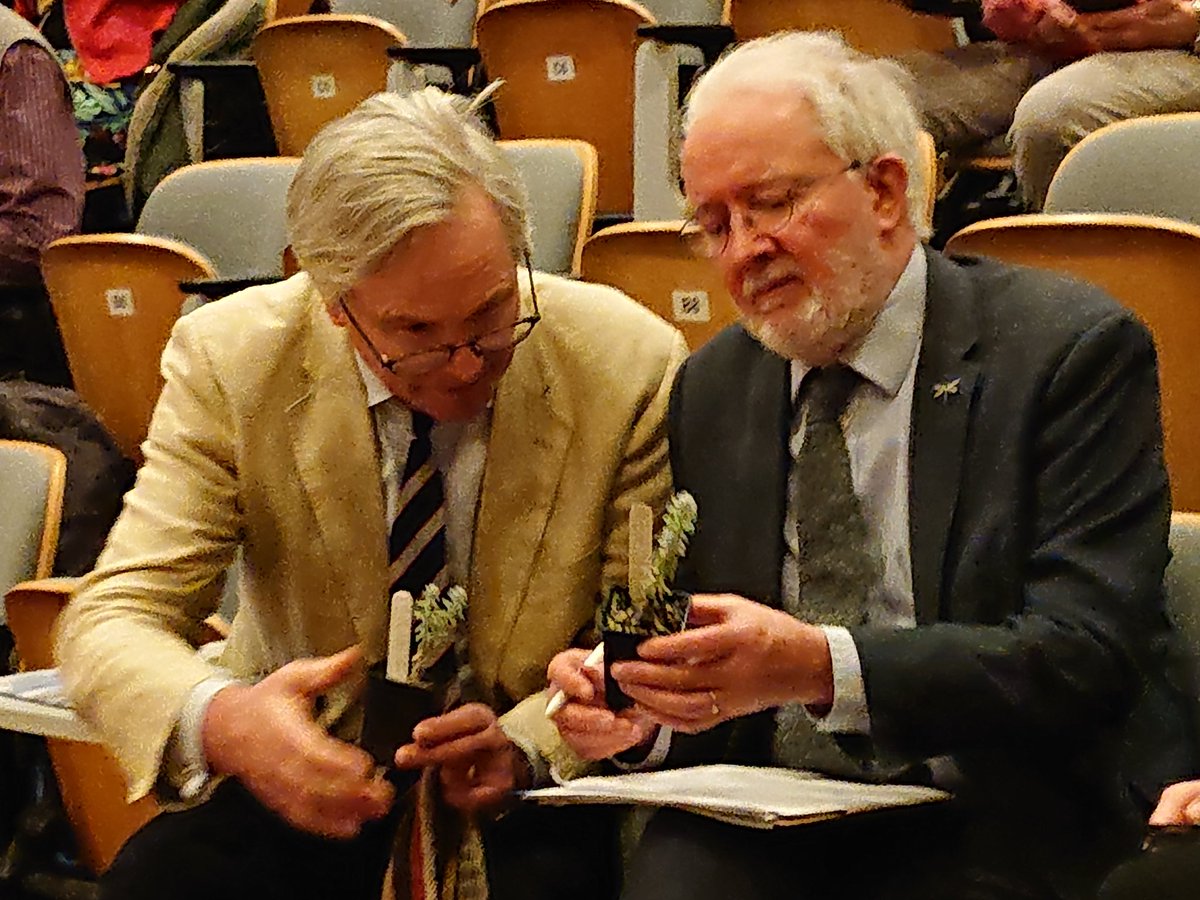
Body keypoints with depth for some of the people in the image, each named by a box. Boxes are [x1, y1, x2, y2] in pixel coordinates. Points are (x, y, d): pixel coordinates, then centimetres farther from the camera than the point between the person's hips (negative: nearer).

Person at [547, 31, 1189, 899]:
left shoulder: (1074, 350, -4)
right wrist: (635, 715, -7)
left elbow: (1090, 651, -15)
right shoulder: (710, 387, 14)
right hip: (755, 828, 3)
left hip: (983, 829, -2)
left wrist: (822, 667, -27)